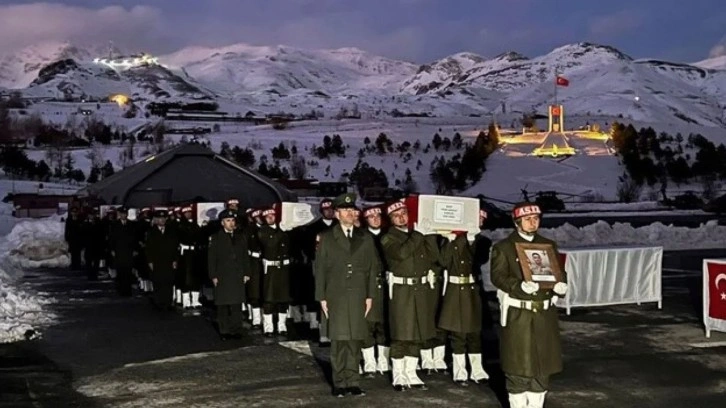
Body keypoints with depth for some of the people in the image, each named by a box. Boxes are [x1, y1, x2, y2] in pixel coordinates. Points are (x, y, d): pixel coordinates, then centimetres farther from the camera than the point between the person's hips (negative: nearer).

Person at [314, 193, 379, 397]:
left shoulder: (365, 239, 12)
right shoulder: (326, 238, 6)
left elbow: (372, 268, 11)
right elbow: (319, 269, 4)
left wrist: (370, 295, 4)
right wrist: (321, 297, -2)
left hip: (358, 297, 2)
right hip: (336, 296, -2)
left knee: (355, 339, 2)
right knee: (339, 340, -2)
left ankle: (352, 381, 10)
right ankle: (340, 382, 7)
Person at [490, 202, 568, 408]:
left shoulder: (549, 245, 13)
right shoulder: (503, 247, -2)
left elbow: (559, 272, 14)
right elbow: (498, 276, -10)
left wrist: (561, 284, -9)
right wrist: (520, 286, -26)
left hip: (544, 314, 5)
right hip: (517, 315, -5)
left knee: (543, 361, 10)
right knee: (518, 363, 0)